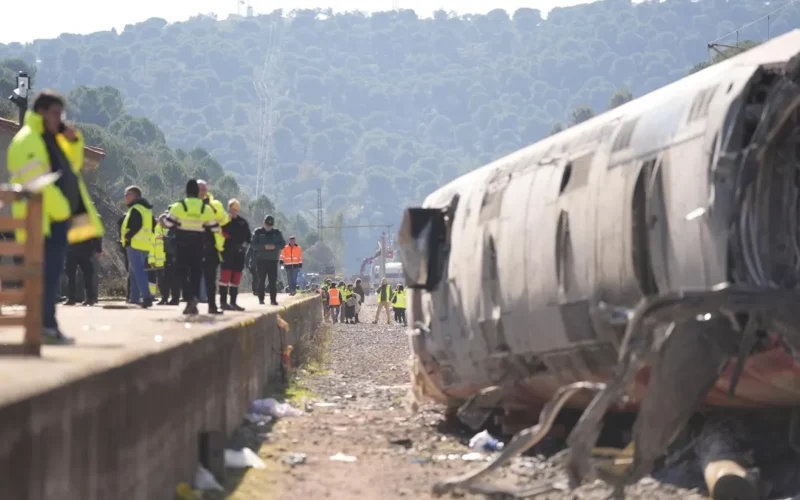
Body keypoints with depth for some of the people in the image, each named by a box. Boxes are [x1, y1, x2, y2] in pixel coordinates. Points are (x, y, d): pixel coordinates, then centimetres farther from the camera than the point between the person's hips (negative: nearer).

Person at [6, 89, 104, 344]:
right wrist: (59, 208, -22)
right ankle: (46, 326, -15)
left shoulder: (52, 139, 20)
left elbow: (72, 167, 29)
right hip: (44, 218, -10)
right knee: (49, 272, -13)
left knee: (52, 272, 10)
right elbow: (34, 182, -20)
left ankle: (48, 326, 14)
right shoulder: (27, 141, -10)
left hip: (59, 217, 10)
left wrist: (73, 142, 12)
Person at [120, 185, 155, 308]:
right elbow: (153, 225, 21)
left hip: (135, 244, -10)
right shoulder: (146, 209, 19)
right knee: (134, 272, 18)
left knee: (138, 271, -14)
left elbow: (136, 225, -24)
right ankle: (134, 298, 21)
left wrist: (127, 236, -14)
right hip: (145, 245, 10)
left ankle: (147, 297, -24)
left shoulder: (135, 209, -12)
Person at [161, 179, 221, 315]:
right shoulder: (206, 208, 1)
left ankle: (190, 298, -22)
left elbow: (168, 223, -6)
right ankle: (193, 305, 9)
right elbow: (215, 228, 3)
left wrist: (163, 217, 15)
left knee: (183, 273, 1)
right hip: (198, 245, 2)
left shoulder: (178, 206, -6)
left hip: (182, 244, -2)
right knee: (196, 274, 9)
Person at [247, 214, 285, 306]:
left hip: (273, 260, 2)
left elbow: (283, 244, 4)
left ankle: (273, 299, -2)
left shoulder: (277, 233, 9)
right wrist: (264, 247, -20)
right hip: (261, 260, -2)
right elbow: (253, 244, -7)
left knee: (273, 280, -3)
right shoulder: (258, 232, 1)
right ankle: (261, 299, 2)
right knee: (261, 280, -3)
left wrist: (275, 246, -16)